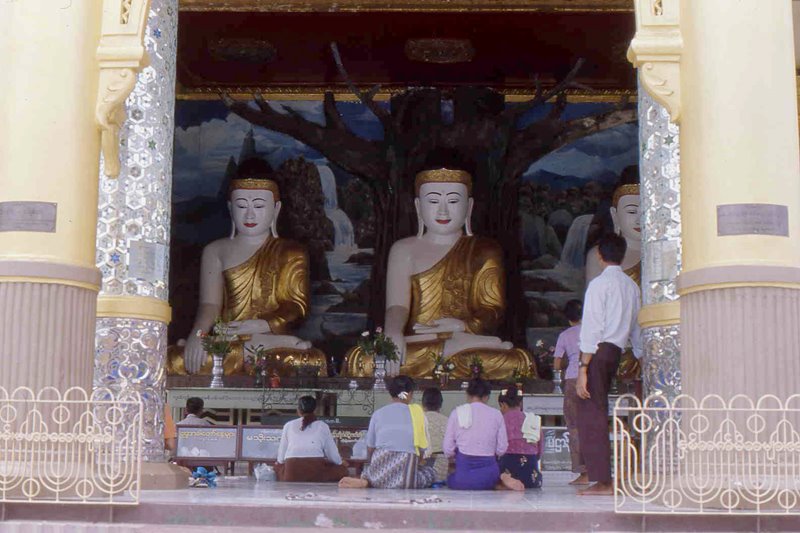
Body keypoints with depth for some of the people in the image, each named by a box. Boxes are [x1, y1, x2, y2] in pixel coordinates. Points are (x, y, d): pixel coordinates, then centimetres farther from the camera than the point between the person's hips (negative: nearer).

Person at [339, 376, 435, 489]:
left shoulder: (378, 413, 12)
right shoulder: (417, 412, 7)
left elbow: (370, 449, 15)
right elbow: (421, 447, 10)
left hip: (379, 475, 3)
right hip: (405, 478, -3)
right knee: (429, 471, 27)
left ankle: (365, 482, 1)